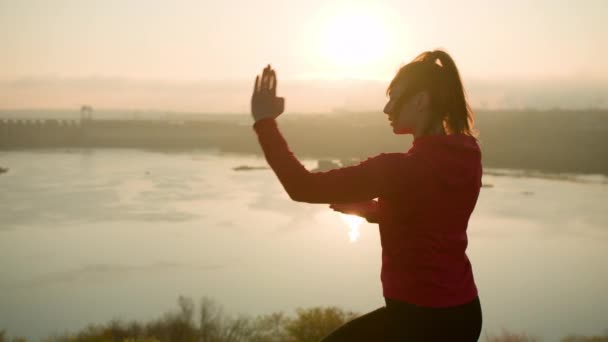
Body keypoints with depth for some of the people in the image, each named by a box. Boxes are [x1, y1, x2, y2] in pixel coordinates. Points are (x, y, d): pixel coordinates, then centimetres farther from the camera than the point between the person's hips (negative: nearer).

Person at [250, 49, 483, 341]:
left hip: (418, 317, -8)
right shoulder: (467, 158, -1)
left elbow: (304, 188, -22)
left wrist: (265, 122, -16)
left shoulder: (400, 168, -24)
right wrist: (365, 207, 10)